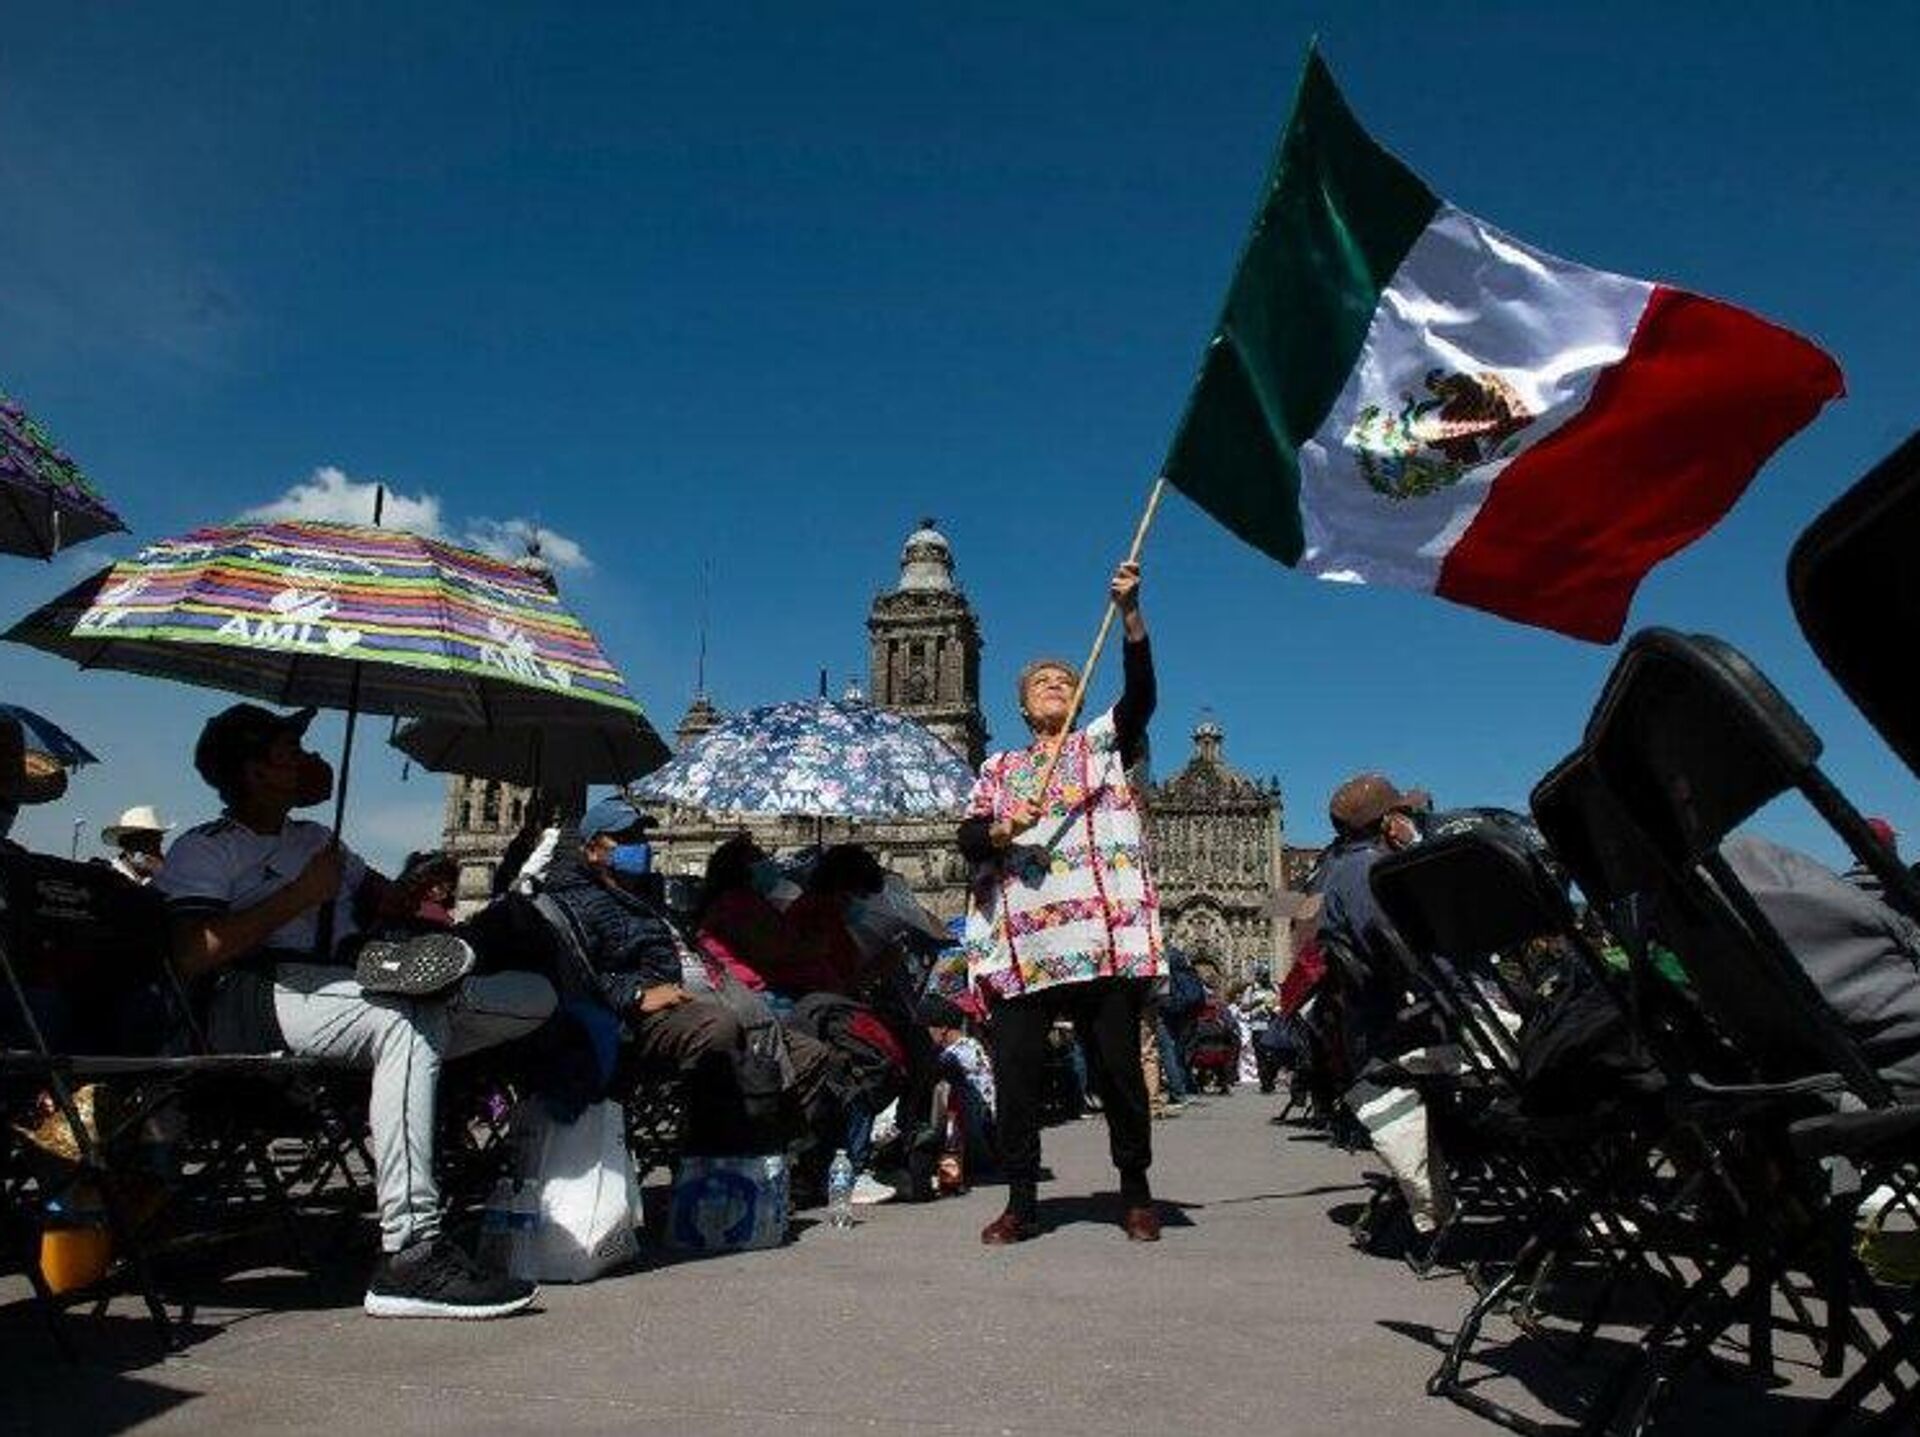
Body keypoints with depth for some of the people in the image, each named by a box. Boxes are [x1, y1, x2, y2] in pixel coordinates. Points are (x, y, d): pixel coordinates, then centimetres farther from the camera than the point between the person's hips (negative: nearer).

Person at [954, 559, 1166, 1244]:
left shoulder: (1102, 742, 13)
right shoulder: (999, 768, 19)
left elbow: (1141, 695, -5)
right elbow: (967, 839, 9)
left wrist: (1130, 614, -17)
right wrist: (999, 831, -14)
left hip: (1102, 938, -2)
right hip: (1019, 944, 2)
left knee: (1120, 1067, 2)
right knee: (1016, 1073, 1)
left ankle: (1136, 1194, 19)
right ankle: (1021, 1202, 14)